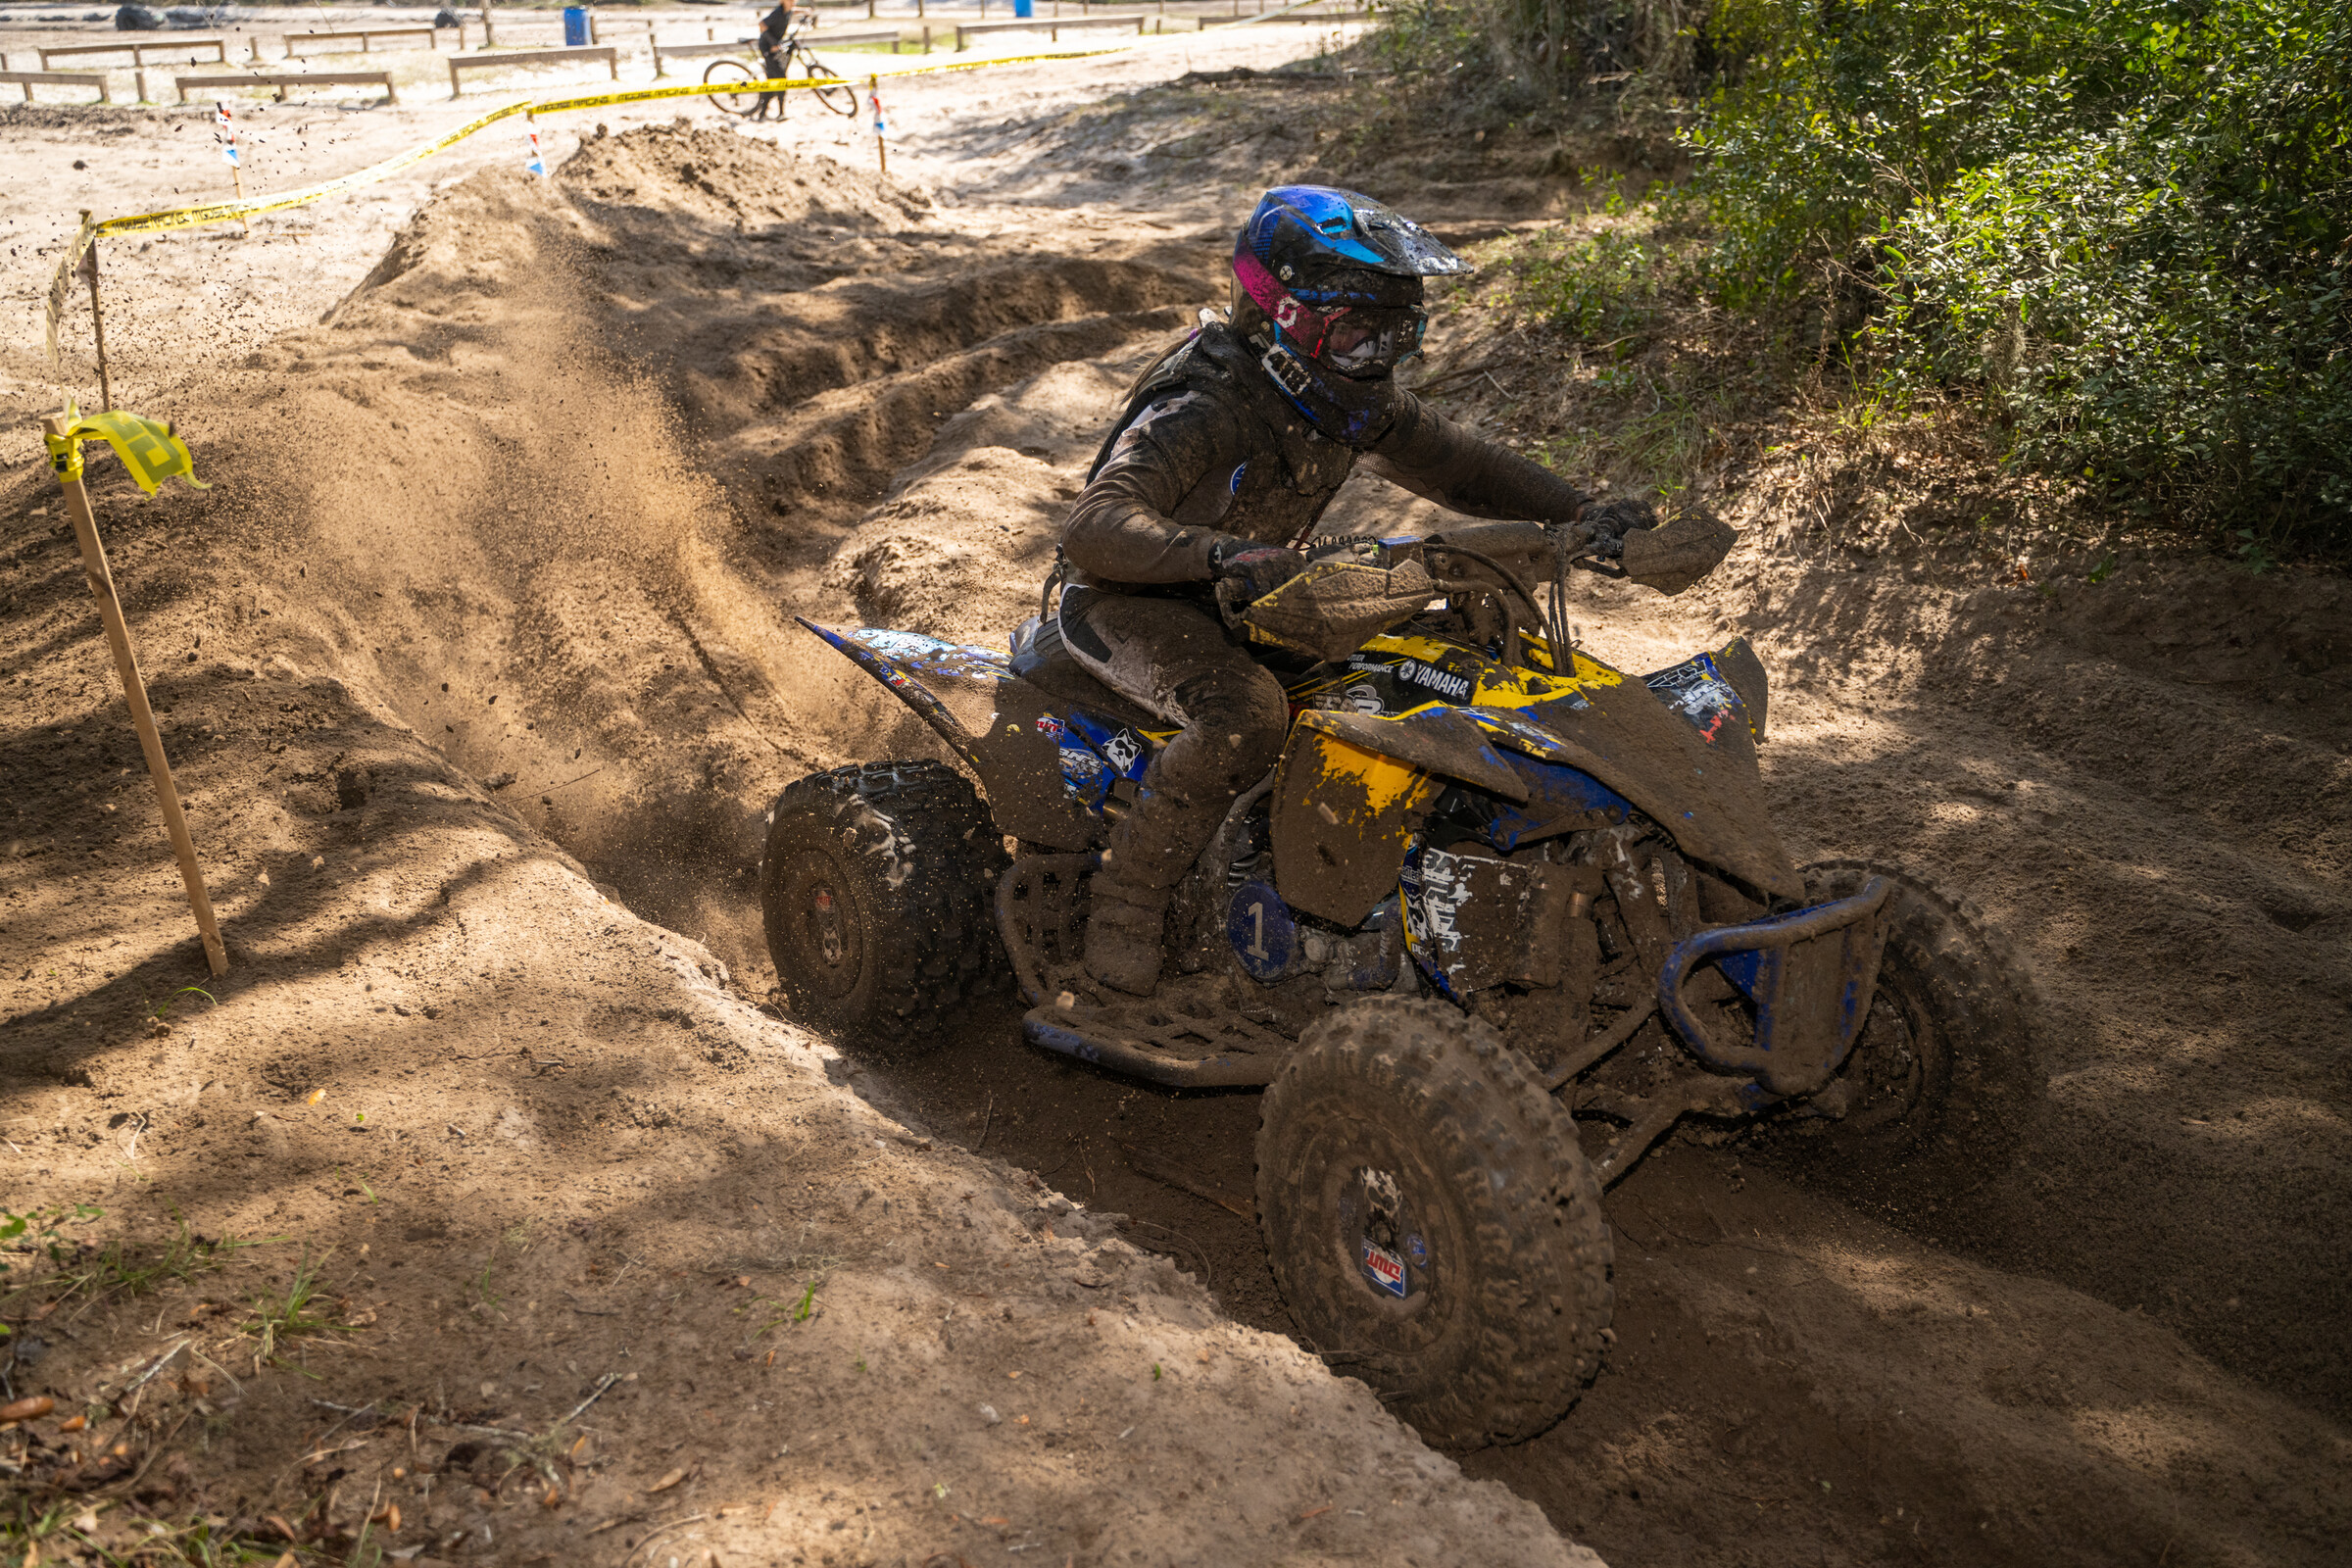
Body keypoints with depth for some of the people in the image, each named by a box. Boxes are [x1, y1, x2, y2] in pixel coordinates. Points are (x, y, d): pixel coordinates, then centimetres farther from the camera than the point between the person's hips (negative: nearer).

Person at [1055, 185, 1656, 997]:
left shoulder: (1358, 401, -2)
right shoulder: (1203, 411, -27)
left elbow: (1454, 460, 8)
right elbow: (1094, 528, -38)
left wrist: (1580, 511, -6)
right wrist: (1217, 553, -55)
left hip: (1245, 595, 8)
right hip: (1130, 600, -8)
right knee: (1247, 712, -37)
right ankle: (1126, 898, -21)